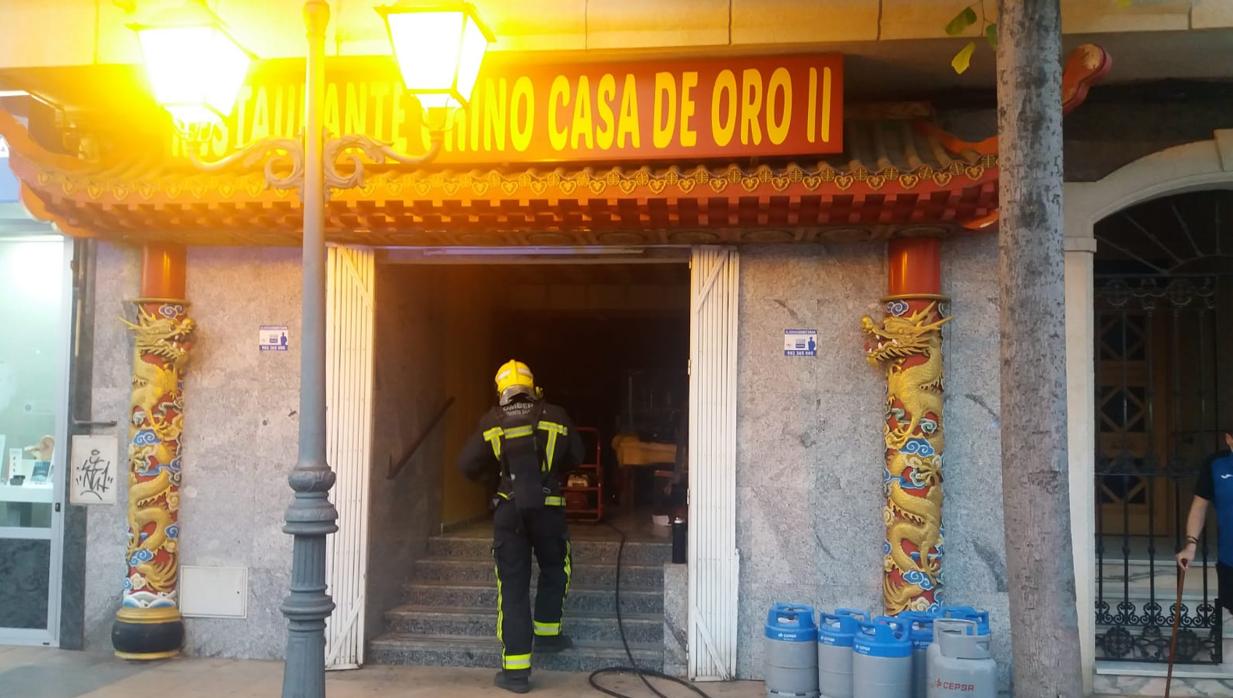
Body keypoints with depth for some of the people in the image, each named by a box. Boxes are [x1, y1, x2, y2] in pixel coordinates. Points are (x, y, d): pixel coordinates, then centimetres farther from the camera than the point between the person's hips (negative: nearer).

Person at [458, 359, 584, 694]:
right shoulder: (555, 416, 3)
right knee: (555, 569, 26)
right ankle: (547, 633, 31)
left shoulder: (491, 422, 2)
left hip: (508, 511, 0)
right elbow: (576, 456, 14)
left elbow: (467, 465, 3)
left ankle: (516, 669, 3)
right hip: (548, 508, 0)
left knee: (513, 586, 4)